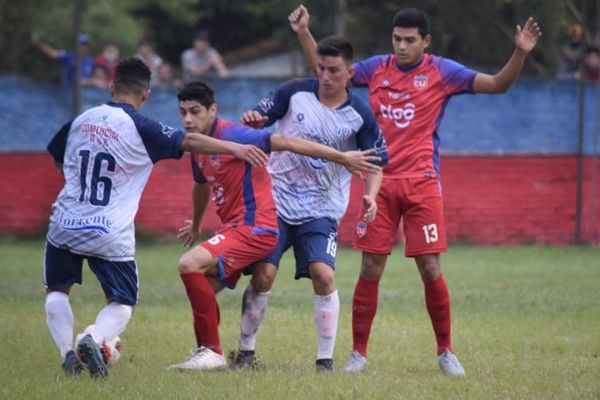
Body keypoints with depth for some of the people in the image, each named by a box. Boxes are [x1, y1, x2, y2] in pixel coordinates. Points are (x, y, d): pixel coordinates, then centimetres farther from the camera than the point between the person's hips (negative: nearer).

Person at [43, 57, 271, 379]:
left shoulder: (80, 121, 7)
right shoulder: (139, 127, -8)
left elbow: (57, 159, 22)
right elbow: (188, 141, -14)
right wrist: (235, 148, -14)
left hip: (64, 226, 3)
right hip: (110, 236, -3)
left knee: (57, 290, 22)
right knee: (122, 303, 12)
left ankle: (67, 351, -1)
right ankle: (95, 338, -19)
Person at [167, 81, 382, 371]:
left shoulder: (231, 134, -16)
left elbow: (285, 142, -21)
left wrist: (342, 157, -24)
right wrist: (195, 226, 48)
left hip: (254, 228, -10)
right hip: (235, 227, 10)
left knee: (189, 264, -24)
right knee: (202, 291, 15)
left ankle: (212, 352, -18)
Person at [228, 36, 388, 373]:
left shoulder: (360, 115, -4)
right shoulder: (295, 93, -3)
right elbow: (259, 118, 7)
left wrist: (370, 196, -14)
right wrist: (251, 119, -18)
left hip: (321, 211, 0)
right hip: (277, 201, 0)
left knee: (323, 274, -18)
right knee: (263, 274, -10)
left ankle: (326, 360, -7)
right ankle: (245, 352, 7)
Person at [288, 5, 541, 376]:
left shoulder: (441, 72, -1)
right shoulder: (376, 68, 7)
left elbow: (498, 84, -3)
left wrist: (520, 53, -18)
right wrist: (304, 34, 9)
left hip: (421, 182, -2)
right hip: (380, 182, 2)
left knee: (431, 269, -4)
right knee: (370, 269, 0)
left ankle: (446, 352, 10)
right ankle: (358, 353, 8)